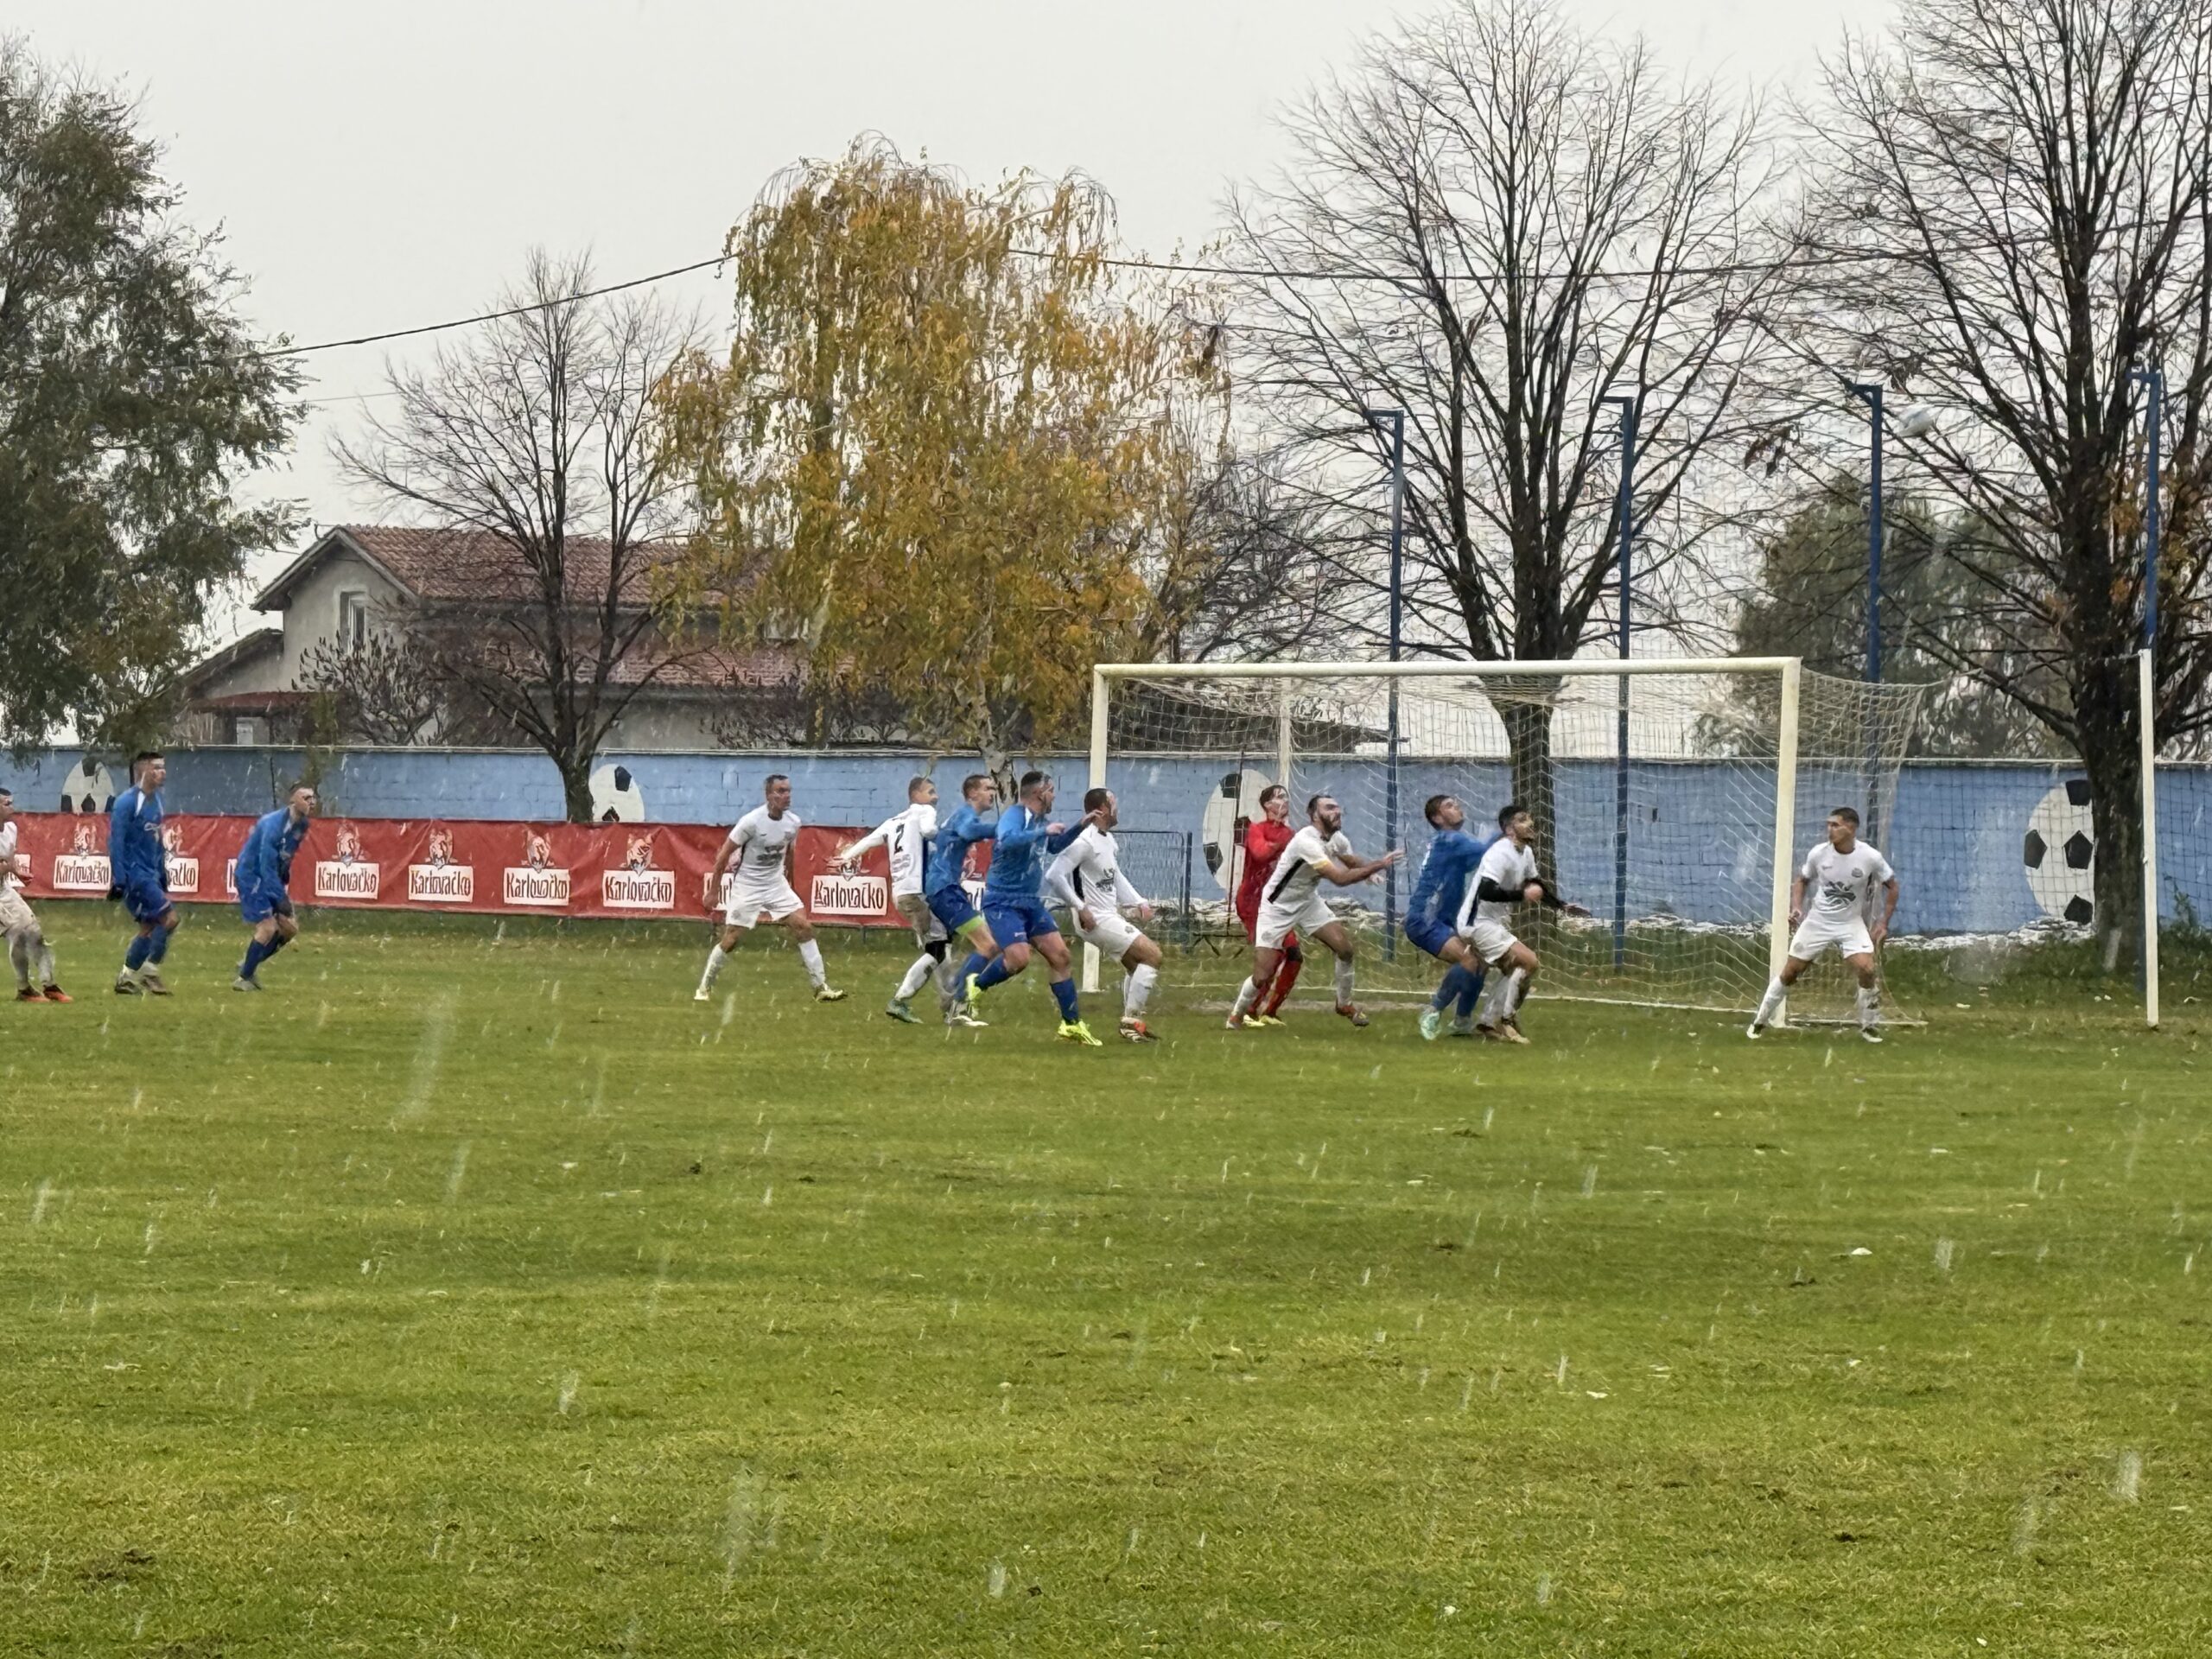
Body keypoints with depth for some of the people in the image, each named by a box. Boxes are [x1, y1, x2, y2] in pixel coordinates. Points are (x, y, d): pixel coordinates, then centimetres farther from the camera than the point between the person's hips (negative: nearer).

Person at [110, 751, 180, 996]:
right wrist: (118, 880, -20)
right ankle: (150, 973, -5)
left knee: (149, 926, 10)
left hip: (150, 874, 9)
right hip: (135, 873, -9)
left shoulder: (155, 801, 13)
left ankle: (127, 978, 16)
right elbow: (116, 842, -17)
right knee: (169, 918, -13)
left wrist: (162, 875, 21)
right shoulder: (126, 803, -14)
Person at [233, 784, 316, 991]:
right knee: (268, 927, -17)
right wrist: (281, 899, -28)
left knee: (289, 928, 6)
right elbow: (267, 867, -28)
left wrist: (283, 887, 8)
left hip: (273, 878, 9)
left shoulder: (302, 824, -1)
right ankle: (244, 978, -3)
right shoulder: (274, 824, -28)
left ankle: (249, 965, 21)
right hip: (252, 875, -9)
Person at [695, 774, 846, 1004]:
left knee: (804, 927, -7)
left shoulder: (793, 823, -4)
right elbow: (724, 855, -12)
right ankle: (705, 987, 15)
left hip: (776, 884, 5)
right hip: (746, 887, -5)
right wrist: (712, 892, -11)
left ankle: (820, 987, -3)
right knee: (730, 940, -4)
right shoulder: (752, 822, -20)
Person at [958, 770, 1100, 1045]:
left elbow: (1055, 846, 30)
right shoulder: (1014, 815, -16)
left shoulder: (1038, 820, 10)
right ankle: (976, 985, 7)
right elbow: (1007, 841, -38)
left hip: (1031, 902, 9)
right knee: (1018, 958, -22)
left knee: (1059, 955, 2)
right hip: (1004, 901, -9)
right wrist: (1044, 831, -33)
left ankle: (1072, 1023, 9)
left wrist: (1080, 827, 18)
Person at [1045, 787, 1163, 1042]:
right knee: (1152, 954, -11)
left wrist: (1139, 902, 11)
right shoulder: (1084, 842, -19)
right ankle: (1132, 1019, -7)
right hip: (1096, 921, -10)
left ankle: (1131, 1022, 25)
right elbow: (1054, 877, -23)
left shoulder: (1109, 840, 11)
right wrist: (1080, 908, -22)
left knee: (1136, 964, 19)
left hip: (1111, 916, 10)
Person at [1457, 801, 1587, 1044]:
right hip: (1479, 922, -11)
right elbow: (1486, 891, -31)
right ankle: (1506, 1021, -14)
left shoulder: (1526, 852, 9)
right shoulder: (1501, 853, -21)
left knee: (1512, 972, 20)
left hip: (1497, 923, 11)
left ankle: (1485, 1024, 27)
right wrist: (1523, 895, -29)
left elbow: (1536, 885, 24)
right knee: (1528, 960, -18)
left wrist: (1563, 906, 15)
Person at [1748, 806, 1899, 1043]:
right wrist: (1796, 907, -9)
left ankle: (1868, 1026, 0)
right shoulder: (1818, 854, -11)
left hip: (1851, 923, -1)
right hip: (1818, 921, 1)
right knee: (1789, 972, 1)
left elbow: (1891, 886, 0)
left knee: (1867, 969, -21)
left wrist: (1883, 923, -5)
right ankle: (1760, 1021, 17)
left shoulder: (1870, 858, -15)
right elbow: (1801, 881, 8)